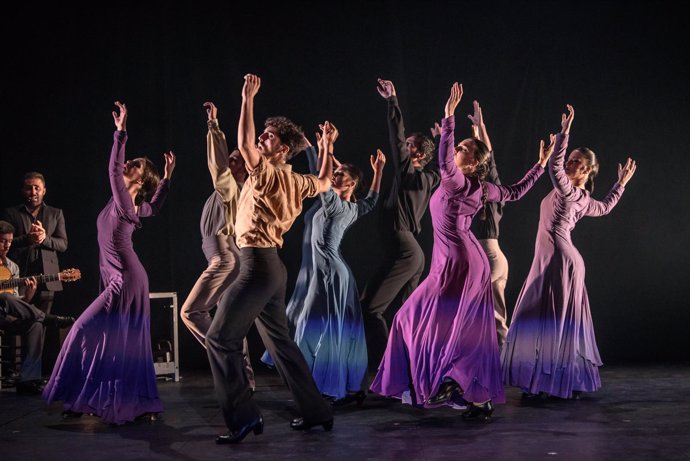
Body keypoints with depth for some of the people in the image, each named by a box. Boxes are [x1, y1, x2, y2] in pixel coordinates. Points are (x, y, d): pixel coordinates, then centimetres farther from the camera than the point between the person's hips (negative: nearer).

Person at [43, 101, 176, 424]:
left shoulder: (125, 203, -12)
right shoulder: (133, 205, 11)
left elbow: (113, 170, -24)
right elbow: (154, 207, 32)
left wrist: (121, 133, -26)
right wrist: (167, 177, 29)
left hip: (125, 282, -9)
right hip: (127, 281, 9)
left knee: (88, 332, -7)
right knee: (129, 346, 9)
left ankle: (81, 399, -3)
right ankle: (145, 406, 12)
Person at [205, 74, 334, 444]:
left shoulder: (268, 174, -11)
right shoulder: (295, 181, 13)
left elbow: (243, 144, -28)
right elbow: (323, 183, 33)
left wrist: (248, 99, -22)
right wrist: (328, 147, 41)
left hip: (257, 264, -10)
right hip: (271, 266, 10)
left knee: (220, 338, -8)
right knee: (279, 341, 16)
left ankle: (243, 416, -9)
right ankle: (316, 411, 20)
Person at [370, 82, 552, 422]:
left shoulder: (458, 182, -13)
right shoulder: (482, 187, 9)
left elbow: (444, 159, -32)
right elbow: (514, 193, 23)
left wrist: (449, 115, -29)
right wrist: (540, 166, 33)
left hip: (456, 264, -8)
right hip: (474, 263, 8)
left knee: (419, 319, 2)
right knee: (473, 333, 8)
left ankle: (444, 381, -5)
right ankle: (482, 400, 7)